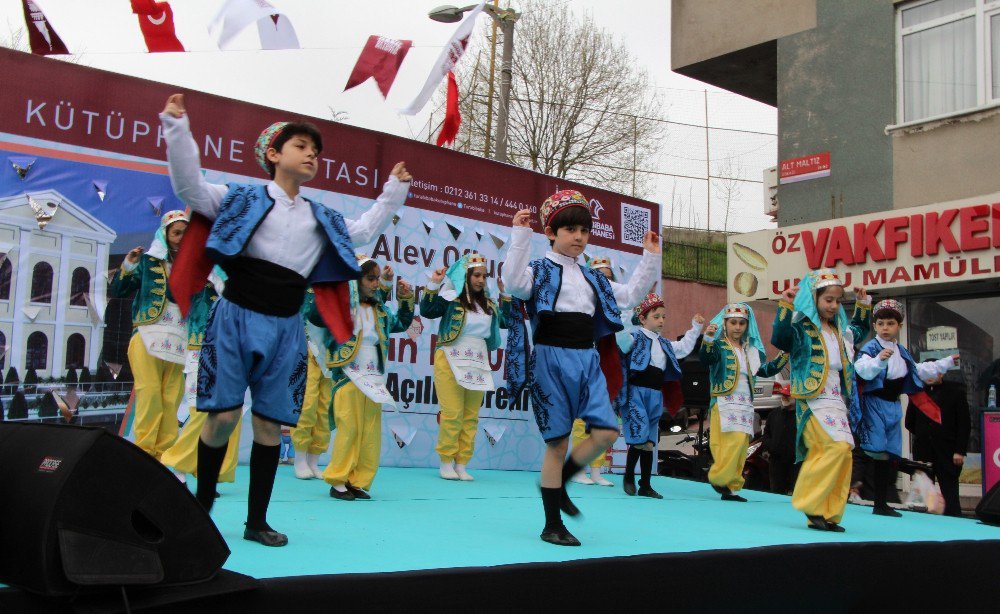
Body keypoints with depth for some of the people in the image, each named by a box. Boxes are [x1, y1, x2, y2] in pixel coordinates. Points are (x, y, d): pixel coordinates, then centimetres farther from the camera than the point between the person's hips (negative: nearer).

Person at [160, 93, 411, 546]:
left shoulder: (322, 220, 18)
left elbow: (365, 230, 31)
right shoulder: (242, 198, 5)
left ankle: (257, 521, 13)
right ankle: (202, 507, 10)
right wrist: (177, 128, -11)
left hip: (285, 328, 4)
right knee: (223, 415, -9)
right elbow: (190, 187, -4)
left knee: (270, 422, 3)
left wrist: (394, 190, 29)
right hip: (237, 317, -4)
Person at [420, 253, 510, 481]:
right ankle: (446, 462, 5)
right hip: (451, 361, -5)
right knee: (453, 414, -7)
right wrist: (433, 286, -21)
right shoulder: (451, 298, -2)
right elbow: (427, 311, -13)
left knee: (471, 417, 3)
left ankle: (461, 464, 9)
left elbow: (505, 322, 20)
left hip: (478, 364, 5)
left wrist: (505, 296, 13)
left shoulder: (489, 304, 14)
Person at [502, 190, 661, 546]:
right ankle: (552, 526, 10)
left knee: (607, 433, -6)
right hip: (552, 359, -6)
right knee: (558, 442, -2)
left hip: (588, 361, 6)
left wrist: (650, 258, 22)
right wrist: (520, 236, -23)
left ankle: (558, 481, 20)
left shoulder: (592, 278, 18)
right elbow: (514, 283, -23)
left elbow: (629, 296, 25)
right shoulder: (539, 271, -1)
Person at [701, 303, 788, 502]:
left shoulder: (752, 351, 17)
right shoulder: (719, 346, -3)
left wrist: (785, 354, 9)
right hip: (725, 402, -6)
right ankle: (719, 478, -7)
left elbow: (766, 370, 19)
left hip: (745, 404, 6)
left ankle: (730, 487, 11)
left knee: (741, 447, 5)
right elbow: (706, 358, -23)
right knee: (735, 440, -21)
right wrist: (708, 339, -43)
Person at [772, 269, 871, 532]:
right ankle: (811, 505, -10)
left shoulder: (841, 330, 17)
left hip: (838, 401, 8)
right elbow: (780, 339, -26)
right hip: (814, 400, -8)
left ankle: (827, 514, 12)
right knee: (838, 447, -20)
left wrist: (863, 304, 26)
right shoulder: (802, 328, -7)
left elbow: (861, 330, 38)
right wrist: (786, 307, -28)